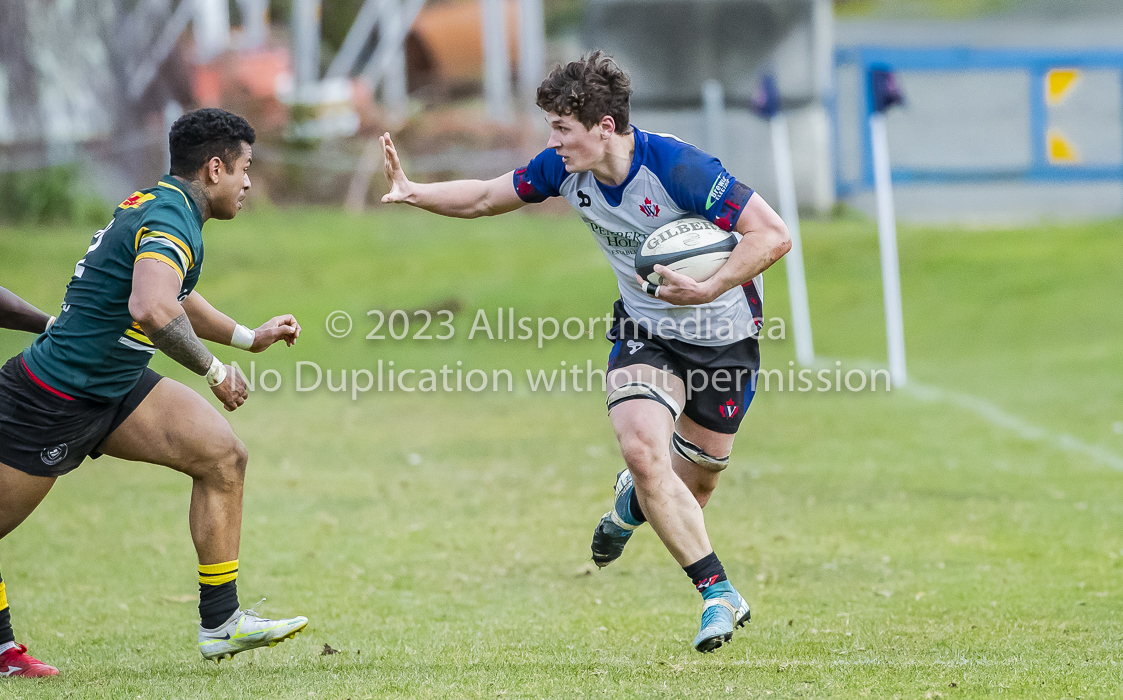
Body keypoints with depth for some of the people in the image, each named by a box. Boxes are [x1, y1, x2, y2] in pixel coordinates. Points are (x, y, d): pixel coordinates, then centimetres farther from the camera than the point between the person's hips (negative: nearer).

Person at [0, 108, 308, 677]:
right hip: (55, 400, -10)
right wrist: (213, 370, -26)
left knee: (222, 456, 1)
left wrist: (248, 337, 30)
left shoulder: (162, 205, 10)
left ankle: (220, 623, 4)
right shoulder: (170, 219, -22)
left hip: (114, 389, 10)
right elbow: (151, 311, -40)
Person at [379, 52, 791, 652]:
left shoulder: (678, 168, -30)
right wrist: (412, 193, -8)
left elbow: (772, 235, -31)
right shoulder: (564, 168, -11)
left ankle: (634, 500, 49)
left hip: (723, 333, -3)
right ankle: (719, 594, -10)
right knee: (642, 447, -23)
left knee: (695, 482, 9)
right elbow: (485, 197, 6)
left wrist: (707, 291, -38)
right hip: (645, 328, 4)